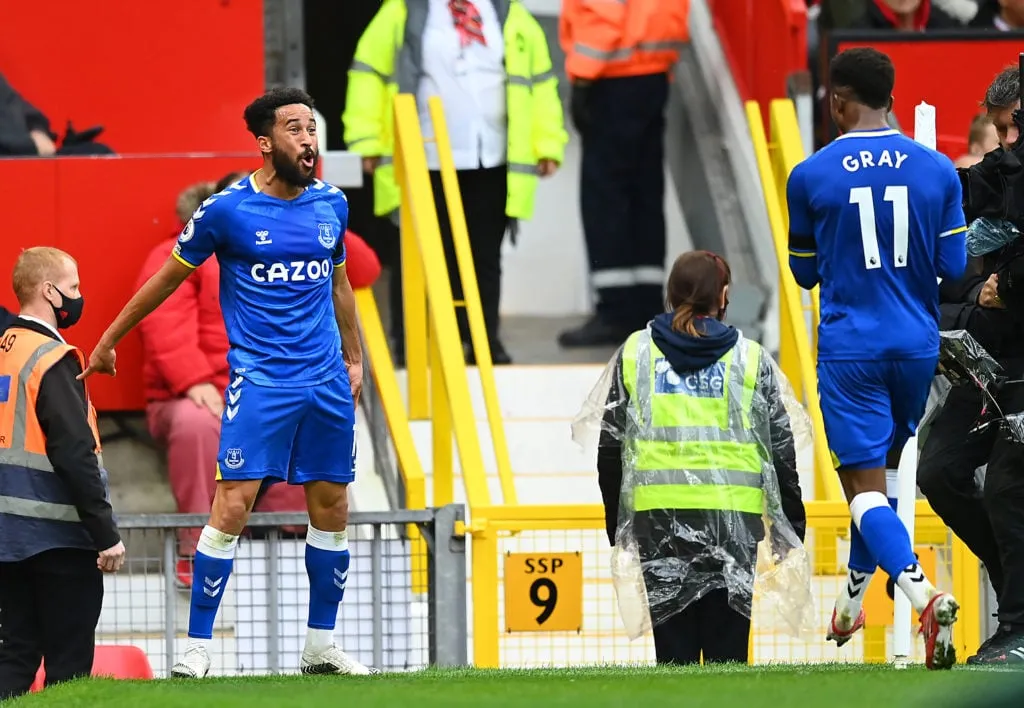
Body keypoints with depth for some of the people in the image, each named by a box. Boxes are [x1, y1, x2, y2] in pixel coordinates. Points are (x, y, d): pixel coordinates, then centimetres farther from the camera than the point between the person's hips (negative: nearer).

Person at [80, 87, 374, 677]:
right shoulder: (227, 210, -7)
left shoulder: (331, 204, 6)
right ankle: (199, 646, -7)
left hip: (327, 383, 5)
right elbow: (169, 277, 5)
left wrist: (355, 358, 22)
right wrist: (108, 341, 11)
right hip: (259, 380, -5)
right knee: (233, 506, -13)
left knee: (333, 510, 8)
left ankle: (321, 645, 19)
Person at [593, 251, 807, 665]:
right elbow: (781, 447, 7)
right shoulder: (751, 359, 5)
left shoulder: (634, 353, 9)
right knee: (727, 648, 0)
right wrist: (793, 525, 14)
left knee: (674, 647, 2)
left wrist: (615, 523, 19)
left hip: (658, 515, 1)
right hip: (733, 516, -1)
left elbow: (611, 445, 11)